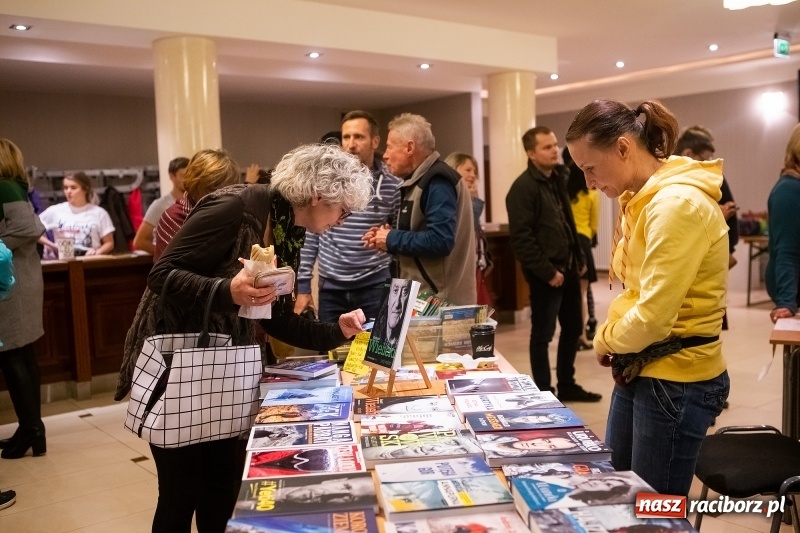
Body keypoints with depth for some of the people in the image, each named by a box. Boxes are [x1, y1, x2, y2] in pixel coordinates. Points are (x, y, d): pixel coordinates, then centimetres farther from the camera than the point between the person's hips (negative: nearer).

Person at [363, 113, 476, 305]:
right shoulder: (419, 181, 15)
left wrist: (392, 240, -15)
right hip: (423, 297, 10)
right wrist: (386, 238, 4)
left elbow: (440, 241, -27)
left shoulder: (437, 182, -16)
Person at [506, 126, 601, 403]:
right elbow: (521, 238, -20)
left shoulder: (557, 178, 12)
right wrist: (547, 271, -19)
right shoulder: (523, 187, -14)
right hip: (546, 275, -9)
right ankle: (543, 392, 15)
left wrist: (579, 258, 12)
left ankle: (567, 385, 30)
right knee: (542, 335, 2)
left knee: (573, 329, 16)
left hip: (568, 269, 9)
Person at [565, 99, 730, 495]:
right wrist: (611, 338, -1)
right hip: (639, 370, 9)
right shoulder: (641, 199, 10)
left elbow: (653, 315, -25)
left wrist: (605, 340, -7)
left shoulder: (678, 204, -21)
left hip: (676, 380, -9)